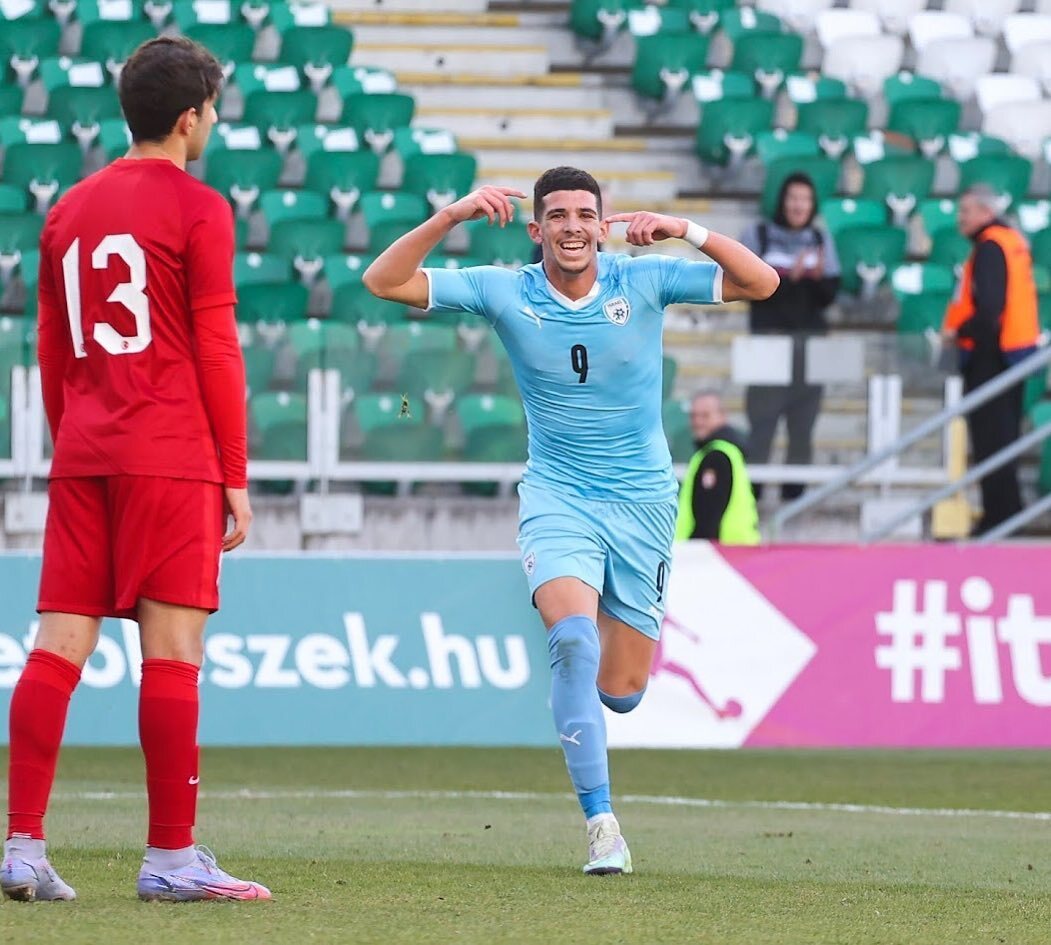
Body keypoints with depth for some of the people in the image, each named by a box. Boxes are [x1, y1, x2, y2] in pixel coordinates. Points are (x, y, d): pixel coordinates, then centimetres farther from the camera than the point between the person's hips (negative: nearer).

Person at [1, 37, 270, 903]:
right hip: (171, 458, -6)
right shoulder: (197, 210, -4)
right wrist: (235, 475, -2)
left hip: (82, 460, 6)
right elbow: (216, 350, -6)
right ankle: (172, 857, -5)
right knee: (172, 650, -5)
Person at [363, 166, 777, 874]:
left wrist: (686, 230, -26)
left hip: (643, 502, 1)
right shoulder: (504, 293, -6)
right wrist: (452, 218, -22)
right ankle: (600, 820, -24)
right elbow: (385, 282, -8)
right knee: (574, 637, -29)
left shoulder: (643, 281, -7)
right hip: (557, 498, -1)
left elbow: (761, 283, -12)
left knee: (620, 691, 3)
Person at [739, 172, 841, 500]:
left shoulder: (820, 239, 11)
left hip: (810, 339, 3)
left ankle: (795, 493, 3)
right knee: (761, 422, -9)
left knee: (802, 426, 0)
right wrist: (788, 278, -18)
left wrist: (819, 276, -15)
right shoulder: (758, 235, 2)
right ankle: (751, 493, -8)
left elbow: (829, 295, 6)